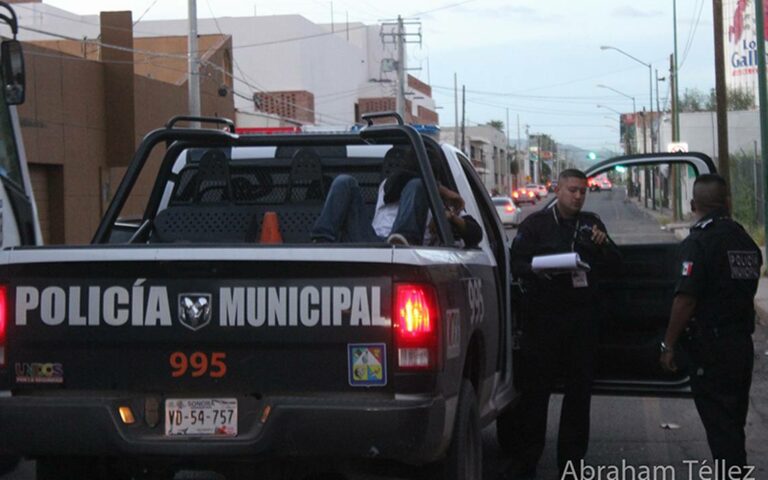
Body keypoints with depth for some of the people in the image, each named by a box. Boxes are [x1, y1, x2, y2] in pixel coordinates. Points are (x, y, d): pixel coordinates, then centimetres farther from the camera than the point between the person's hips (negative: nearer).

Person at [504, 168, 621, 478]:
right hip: (543, 316, -4)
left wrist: (603, 245, -8)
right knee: (535, 388, -2)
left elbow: (614, 263, 13)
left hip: (582, 317, 4)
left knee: (579, 390, 7)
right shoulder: (537, 223, 4)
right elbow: (517, 263, -3)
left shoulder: (591, 224, 15)